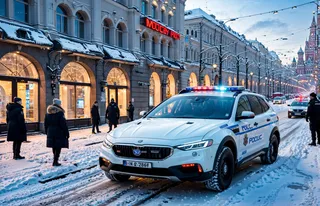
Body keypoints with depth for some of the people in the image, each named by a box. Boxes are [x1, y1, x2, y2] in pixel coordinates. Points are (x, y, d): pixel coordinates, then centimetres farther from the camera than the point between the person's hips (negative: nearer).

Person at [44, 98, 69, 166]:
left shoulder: (48, 112, 7)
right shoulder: (60, 113, -15)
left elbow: (46, 124, 12)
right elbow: (63, 124, -15)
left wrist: (47, 132, 21)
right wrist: (66, 133, -10)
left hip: (51, 132, 7)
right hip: (59, 132, -7)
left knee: (54, 147, 18)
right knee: (58, 147, 1)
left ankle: (55, 160, 29)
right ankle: (55, 161, 0)